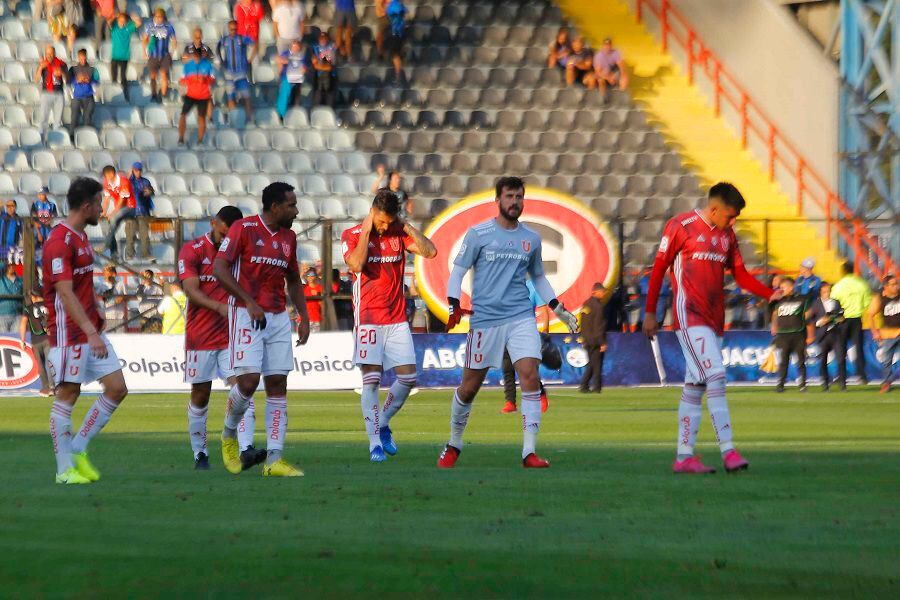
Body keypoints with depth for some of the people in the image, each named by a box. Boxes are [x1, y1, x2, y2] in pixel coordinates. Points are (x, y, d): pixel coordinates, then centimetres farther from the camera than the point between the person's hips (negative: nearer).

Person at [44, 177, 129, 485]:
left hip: (91, 329, 9)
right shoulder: (60, 242, -16)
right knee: (67, 395, -4)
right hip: (69, 331, -9)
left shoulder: (81, 237, 16)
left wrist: (97, 312, 16)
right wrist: (90, 332, -27)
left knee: (117, 388, 4)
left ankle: (78, 449, 13)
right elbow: (65, 294, -22)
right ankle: (65, 468, 2)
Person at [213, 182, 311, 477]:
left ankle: (274, 459, 0)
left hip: (278, 317, 7)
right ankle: (229, 434, 13)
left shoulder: (288, 237, 13)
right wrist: (250, 302, -19)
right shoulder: (244, 228, -8)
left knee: (278, 386, 0)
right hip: (246, 316, -6)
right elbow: (219, 269, -14)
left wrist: (304, 318, 14)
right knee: (248, 380, -16)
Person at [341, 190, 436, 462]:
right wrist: (367, 230, -13)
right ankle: (375, 442, -6)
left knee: (408, 377, -1)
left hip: (397, 319, 4)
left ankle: (382, 424, 21)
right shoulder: (352, 235, -2)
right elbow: (357, 264, -20)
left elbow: (430, 251, -5)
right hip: (368, 319, -4)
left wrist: (406, 226, -6)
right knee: (371, 379, -9)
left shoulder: (399, 234, 7)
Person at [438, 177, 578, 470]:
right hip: (484, 319, -2)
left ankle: (529, 452, -15)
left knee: (530, 377, -15)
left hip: (521, 317, 2)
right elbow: (457, 272, 2)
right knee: (469, 387, 4)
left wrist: (559, 309, 17)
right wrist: (454, 307, -12)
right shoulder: (478, 234, 0)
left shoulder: (531, 239, 11)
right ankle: (454, 444, 26)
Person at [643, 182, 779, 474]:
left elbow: (740, 275, 15)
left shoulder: (727, 236, 15)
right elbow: (659, 269, -2)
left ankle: (684, 456, 10)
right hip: (689, 316, -7)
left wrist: (770, 294, -2)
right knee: (715, 375, -18)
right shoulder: (681, 227, -6)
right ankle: (728, 451, -22)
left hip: (714, 319, 7)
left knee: (695, 385, 8)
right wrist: (650, 312, -1)